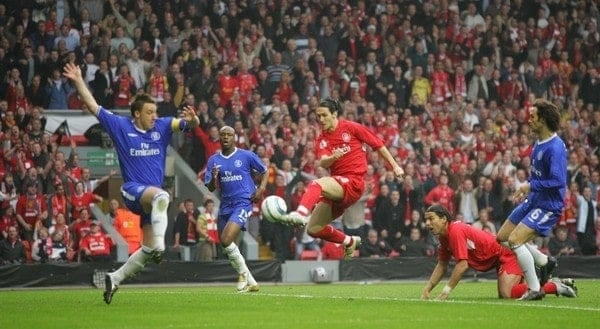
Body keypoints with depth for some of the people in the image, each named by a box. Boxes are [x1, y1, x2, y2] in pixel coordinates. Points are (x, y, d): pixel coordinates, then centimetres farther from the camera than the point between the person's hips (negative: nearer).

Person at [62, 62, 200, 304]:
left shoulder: (162, 127, 6)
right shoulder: (120, 126, -1)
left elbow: (188, 124, -1)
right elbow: (92, 106, 0)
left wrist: (192, 120, -25)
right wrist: (78, 81, -6)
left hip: (151, 198, 5)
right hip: (132, 189, -5)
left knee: (148, 250, 4)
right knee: (161, 196, -38)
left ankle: (115, 279, 20)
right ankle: (159, 245, -44)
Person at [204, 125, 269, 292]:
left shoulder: (247, 156, -1)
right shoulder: (213, 160, 8)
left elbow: (264, 171, 11)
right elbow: (210, 188, 5)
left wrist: (261, 188, -6)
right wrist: (214, 178, -17)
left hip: (243, 202, -6)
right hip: (225, 206, 6)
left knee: (226, 240, -22)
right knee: (227, 244, 6)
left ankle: (244, 273, -2)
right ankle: (250, 282, 19)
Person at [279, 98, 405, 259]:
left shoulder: (351, 128, 0)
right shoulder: (322, 139, 12)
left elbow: (378, 144, 6)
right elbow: (322, 163, -6)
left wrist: (395, 166, 6)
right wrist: (333, 157, -29)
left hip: (353, 183, -7)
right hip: (337, 189, 7)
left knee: (315, 184, -33)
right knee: (313, 229, 7)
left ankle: (301, 213, -58)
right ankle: (350, 241, 26)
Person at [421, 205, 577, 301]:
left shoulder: (456, 231, -24)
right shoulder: (444, 236, 6)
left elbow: (462, 265, -26)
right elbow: (441, 266, 12)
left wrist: (446, 291, -21)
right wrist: (427, 289, 0)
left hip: (506, 254, -10)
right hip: (497, 258, 10)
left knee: (506, 294, -28)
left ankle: (555, 286, -11)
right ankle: (558, 284, 24)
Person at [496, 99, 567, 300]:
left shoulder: (555, 148, -23)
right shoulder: (538, 143, 7)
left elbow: (558, 181, -28)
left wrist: (531, 186, -20)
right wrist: (526, 190, 11)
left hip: (548, 206, -10)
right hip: (532, 201, 10)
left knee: (514, 240, -21)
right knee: (502, 238, 14)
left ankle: (534, 290, -10)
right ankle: (544, 262, 27)